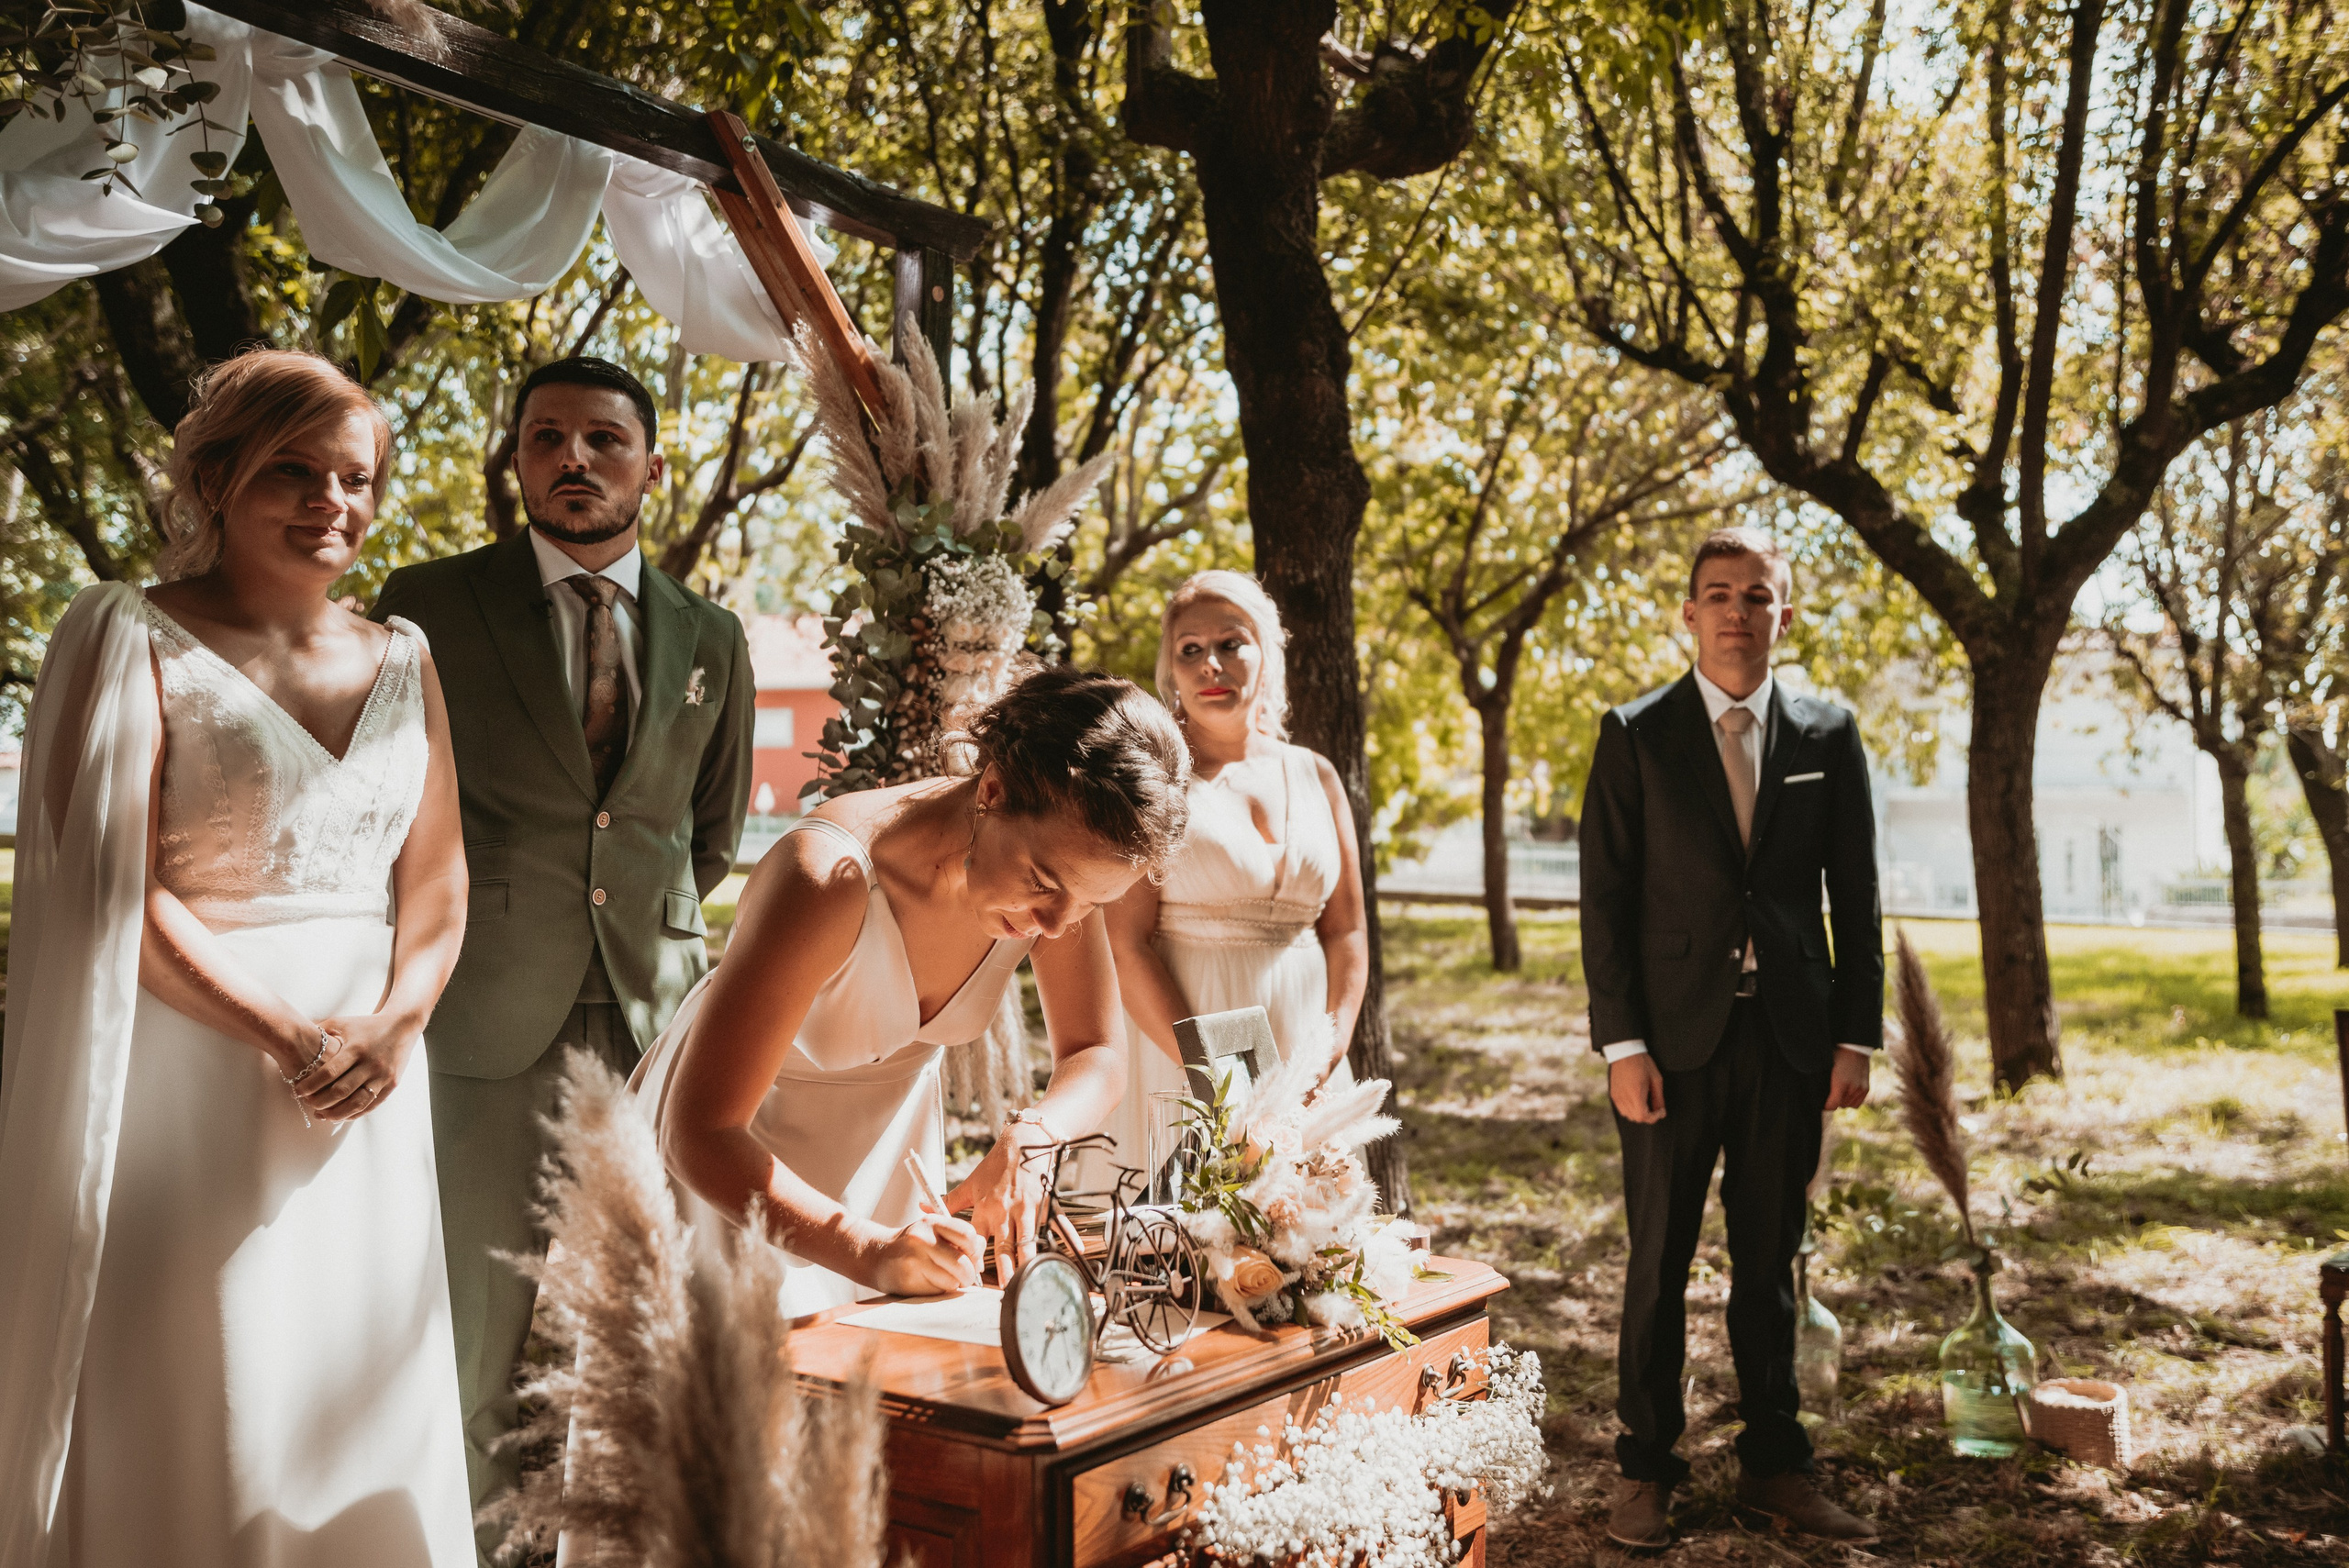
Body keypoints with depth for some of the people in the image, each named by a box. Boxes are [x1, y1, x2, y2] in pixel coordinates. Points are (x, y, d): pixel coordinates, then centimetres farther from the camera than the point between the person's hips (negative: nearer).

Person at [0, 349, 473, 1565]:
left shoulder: (401, 661, 11)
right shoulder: (134, 640, -3)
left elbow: (437, 880, 8)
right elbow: (111, 887, -11)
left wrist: (398, 1020, -9)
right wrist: (283, 1033, -16)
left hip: (366, 1092, 5)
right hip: (194, 1081, -4)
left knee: (363, 1415, 11)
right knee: (194, 1422, 4)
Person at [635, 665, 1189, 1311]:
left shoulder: (1061, 853, -20)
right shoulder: (826, 877, -38)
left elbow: (1096, 1057, -10)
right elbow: (698, 1135, -36)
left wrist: (1030, 1137, -31)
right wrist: (870, 1252, -47)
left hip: (890, 1139, 5)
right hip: (727, 1161, -5)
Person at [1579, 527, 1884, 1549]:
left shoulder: (1828, 736, 7)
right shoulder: (1635, 735, 0)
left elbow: (1856, 898, 8)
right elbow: (1605, 900, -3)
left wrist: (1857, 1036, 1)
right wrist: (1622, 1045, -9)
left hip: (1791, 1040, 2)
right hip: (1675, 1035, -2)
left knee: (1771, 1264, 12)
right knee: (1658, 1265, 6)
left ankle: (1774, 1465, 26)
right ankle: (1646, 1471, 19)